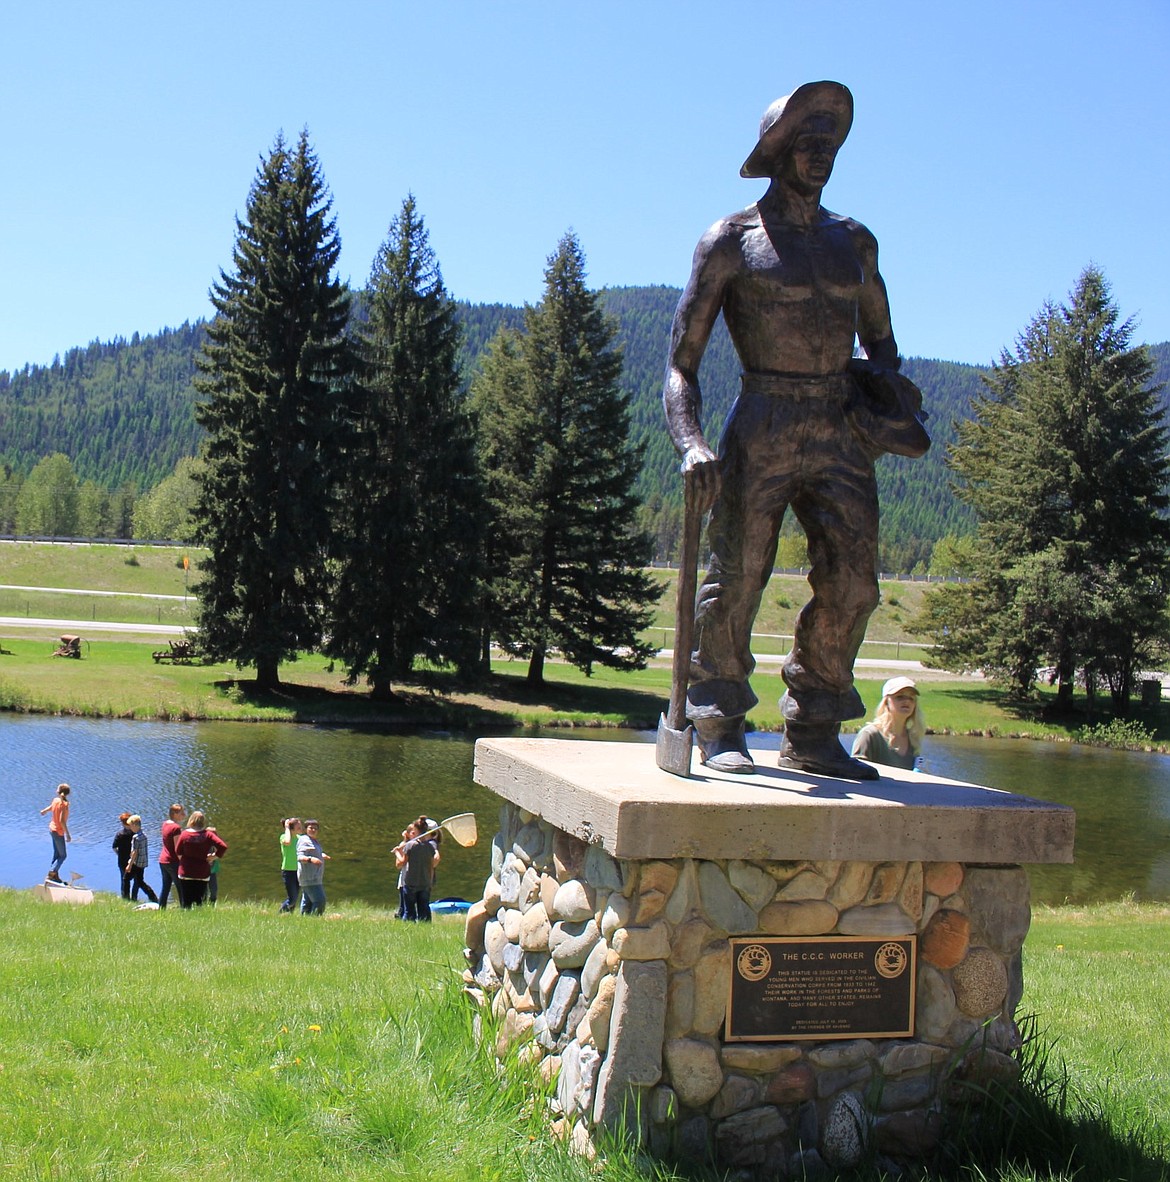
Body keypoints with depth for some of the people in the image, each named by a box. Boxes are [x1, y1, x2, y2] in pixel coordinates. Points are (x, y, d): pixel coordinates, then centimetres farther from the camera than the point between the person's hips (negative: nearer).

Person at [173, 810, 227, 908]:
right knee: (199, 900, 9)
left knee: (186, 901, 7)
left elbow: (178, 851, 2)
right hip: (203, 874, 0)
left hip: (186, 874, 0)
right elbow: (223, 846, -16)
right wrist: (215, 856, -3)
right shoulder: (208, 835, -7)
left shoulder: (184, 834, -7)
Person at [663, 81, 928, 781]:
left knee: (851, 583, -1)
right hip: (763, 429, -4)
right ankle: (720, 728, 9)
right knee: (737, 576, -4)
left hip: (842, 433, 4)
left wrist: (888, 398, 10)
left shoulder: (855, 241, 18)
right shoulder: (731, 242, 3)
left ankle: (813, 733, 10)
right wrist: (691, 443, -18)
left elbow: (880, 341, 31)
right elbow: (682, 363, -1)